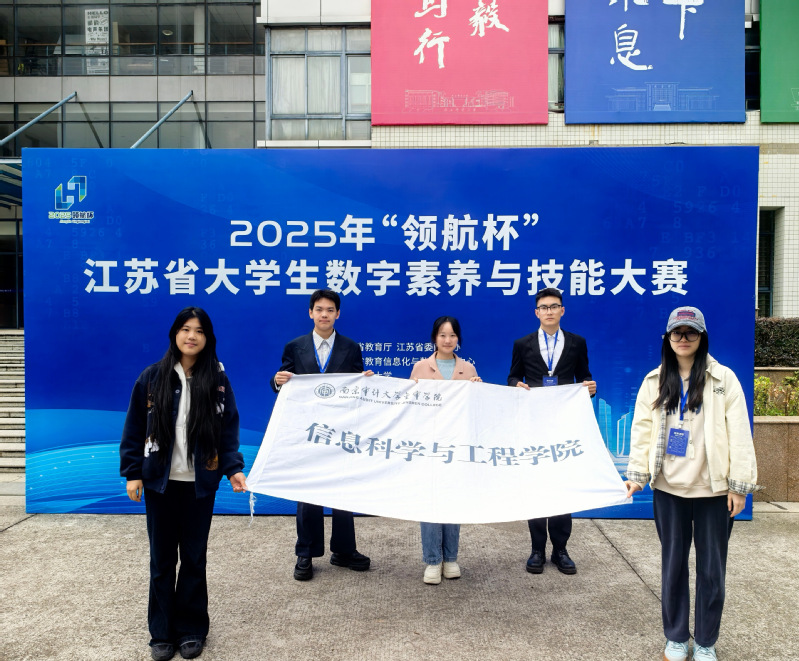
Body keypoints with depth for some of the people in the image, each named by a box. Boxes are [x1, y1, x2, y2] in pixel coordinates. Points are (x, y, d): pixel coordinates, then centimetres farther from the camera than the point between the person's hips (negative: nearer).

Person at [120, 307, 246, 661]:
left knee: (194, 557, 11)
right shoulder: (152, 378, -3)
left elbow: (229, 429, 0)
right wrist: (132, 472, -4)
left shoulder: (218, 380, -2)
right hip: (159, 482, 0)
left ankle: (191, 630, 26)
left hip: (200, 483, 0)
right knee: (162, 558, 10)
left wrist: (234, 468, -10)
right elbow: (134, 429, 0)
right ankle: (162, 632, 26)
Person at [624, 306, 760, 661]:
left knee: (711, 569, 9)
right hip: (668, 488, 2)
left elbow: (739, 434, -5)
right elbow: (642, 430, 3)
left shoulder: (723, 379, -3)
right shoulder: (654, 381, 4)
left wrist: (740, 484, -8)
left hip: (714, 490, -2)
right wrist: (636, 474, -4)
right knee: (673, 565, 13)